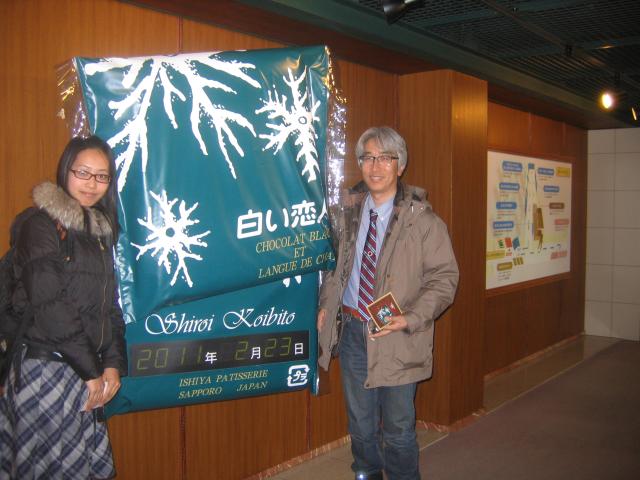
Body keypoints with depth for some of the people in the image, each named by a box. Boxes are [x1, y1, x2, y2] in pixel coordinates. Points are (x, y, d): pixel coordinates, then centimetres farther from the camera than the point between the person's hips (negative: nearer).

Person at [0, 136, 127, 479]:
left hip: (85, 369, 7)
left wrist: (113, 363, 2)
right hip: (46, 366, -7)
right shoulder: (42, 223, -8)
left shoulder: (100, 229, 15)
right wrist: (91, 368, -12)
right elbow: (48, 304, -15)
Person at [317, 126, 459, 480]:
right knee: (360, 424, 20)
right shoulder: (348, 213, 5)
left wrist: (411, 318, -21)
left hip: (396, 337, -4)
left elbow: (444, 277, -10)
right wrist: (326, 304, 7)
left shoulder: (422, 221, -10)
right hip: (352, 331, 5)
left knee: (398, 429, 8)